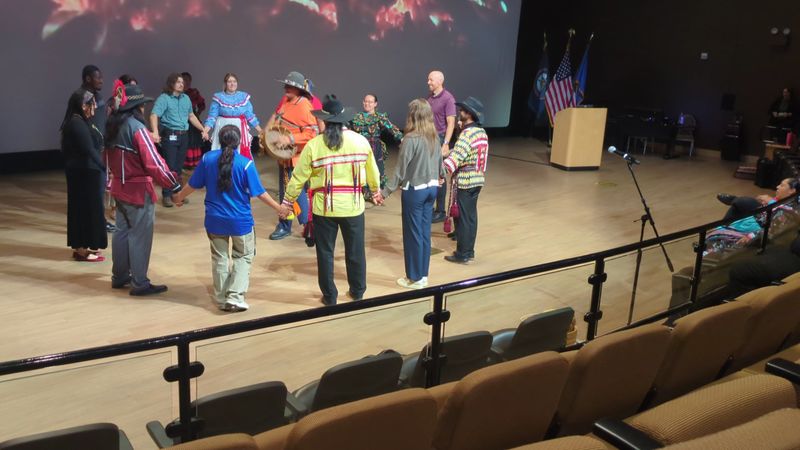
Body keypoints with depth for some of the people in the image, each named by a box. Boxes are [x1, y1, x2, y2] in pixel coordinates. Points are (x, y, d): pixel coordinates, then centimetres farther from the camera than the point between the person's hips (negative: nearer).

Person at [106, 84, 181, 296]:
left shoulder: (113, 126, 6)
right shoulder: (137, 128, -20)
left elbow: (111, 157, 13)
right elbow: (154, 163, -23)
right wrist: (174, 185, -18)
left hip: (120, 187, 9)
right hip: (138, 190, -8)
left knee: (122, 231, 17)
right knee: (140, 236, -1)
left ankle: (120, 276, 29)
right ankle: (140, 283, 4)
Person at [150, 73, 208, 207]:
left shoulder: (186, 98, 11)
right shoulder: (164, 98, -8)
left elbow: (191, 116, 23)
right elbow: (154, 116, -20)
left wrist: (203, 130, 21)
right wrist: (155, 132, -36)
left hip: (183, 136, 6)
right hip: (169, 136, -6)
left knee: (179, 166, 12)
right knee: (169, 166, -4)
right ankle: (166, 195, 4)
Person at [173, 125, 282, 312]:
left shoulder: (207, 158, -5)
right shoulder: (246, 164, -15)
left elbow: (193, 184, 4)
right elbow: (259, 193, -11)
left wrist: (179, 197, 23)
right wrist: (278, 207, 1)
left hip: (215, 220, 3)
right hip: (240, 220, -3)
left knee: (220, 258, 16)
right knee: (243, 257, 14)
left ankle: (222, 300, 23)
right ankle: (235, 297, 1)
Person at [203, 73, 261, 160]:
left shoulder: (244, 97, 4)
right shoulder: (218, 97, -1)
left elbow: (250, 115, 7)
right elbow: (212, 116, -3)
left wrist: (260, 130, 4)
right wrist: (205, 130, -15)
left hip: (240, 129, 1)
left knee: (243, 156, -2)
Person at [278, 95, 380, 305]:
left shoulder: (314, 144, -9)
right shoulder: (361, 140, -3)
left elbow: (299, 177, -4)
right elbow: (371, 170, 10)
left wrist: (287, 202, 9)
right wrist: (376, 191, 28)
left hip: (324, 208, -2)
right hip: (353, 206, 2)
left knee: (325, 252, 11)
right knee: (355, 251, 16)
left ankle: (330, 296, 20)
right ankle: (357, 291, 31)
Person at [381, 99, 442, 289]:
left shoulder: (411, 139, -18)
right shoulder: (434, 137, 3)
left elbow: (401, 170, -17)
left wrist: (385, 191, -11)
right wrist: (439, 177, 37)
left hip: (414, 191, -7)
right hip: (431, 188, 7)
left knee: (413, 234, 4)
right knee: (425, 232, 14)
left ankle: (415, 278, 13)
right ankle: (423, 275, 23)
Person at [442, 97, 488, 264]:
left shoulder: (467, 134, -20)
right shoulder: (481, 131, 9)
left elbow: (455, 158, -31)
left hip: (465, 181, -9)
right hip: (477, 179, 9)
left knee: (463, 218, 0)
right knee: (471, 216, 15)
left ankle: (462, 254, 8)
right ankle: (469, 251, 24)